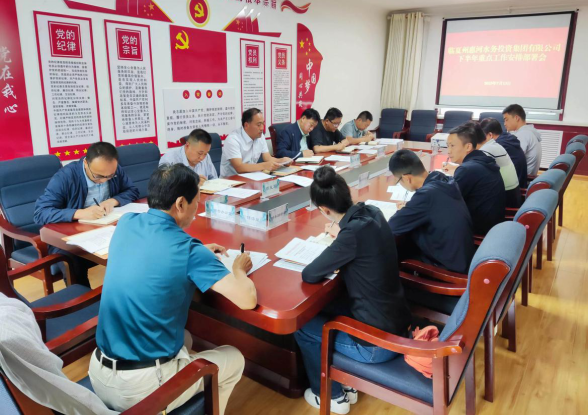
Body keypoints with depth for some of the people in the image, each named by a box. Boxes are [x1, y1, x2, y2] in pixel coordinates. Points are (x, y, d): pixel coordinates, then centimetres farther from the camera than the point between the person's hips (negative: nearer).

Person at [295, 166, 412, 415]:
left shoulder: (353, 233, -28)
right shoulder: (372, 213, -4)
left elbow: (309, 275, -19)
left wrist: (333, 252, -2)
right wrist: (342, 235, 14)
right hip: (397, 324, 8)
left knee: (302, 327, 9)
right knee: (324, 311, 25)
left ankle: (331, 396, 27)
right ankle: (347, 383, 35)